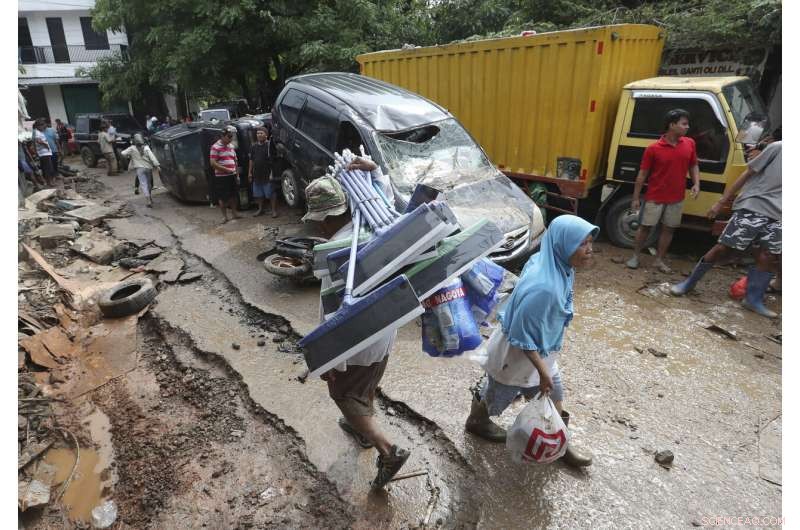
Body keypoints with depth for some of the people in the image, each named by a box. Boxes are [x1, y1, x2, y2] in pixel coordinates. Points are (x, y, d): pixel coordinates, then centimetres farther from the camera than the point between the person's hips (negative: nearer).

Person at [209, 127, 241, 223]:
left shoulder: (231, 147, 12)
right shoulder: (215, 147, -9)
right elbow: (213, 163, -16)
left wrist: (237, 174, 12)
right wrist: (226, 169, -20)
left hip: (232, 176, 6)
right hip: (221, 176, -6)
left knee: (233, 195, 12)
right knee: (222, 197, 1)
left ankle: (234, 214, 23)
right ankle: (225, 216, 9)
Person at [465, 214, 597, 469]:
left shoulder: (558, 267, -11)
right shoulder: (542, 288, -40)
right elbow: (522, 337, -30)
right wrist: (542, 370, -20)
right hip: (516, 354, -8)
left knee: (554, 396, 21)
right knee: (497, 396, 21)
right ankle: (477, 421, 50)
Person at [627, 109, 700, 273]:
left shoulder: (690, 144, 2)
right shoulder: (653, 148, -12)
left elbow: (693, 166, 15)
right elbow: (642, 175, -7)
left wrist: (696, 183, -3)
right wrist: (635, 198, -7)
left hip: (676, 199, 4)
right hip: (655, 198, -4)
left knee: (668, 229, 11)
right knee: (645, 227, 5)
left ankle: (659, 260, 23)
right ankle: (635, 257, 20)